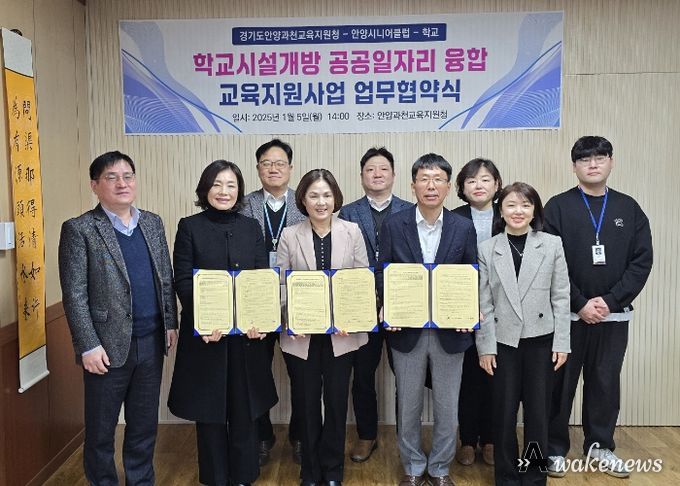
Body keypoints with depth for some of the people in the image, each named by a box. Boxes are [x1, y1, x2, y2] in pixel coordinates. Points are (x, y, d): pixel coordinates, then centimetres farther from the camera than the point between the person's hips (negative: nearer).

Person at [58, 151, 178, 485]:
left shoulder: (153, 223, 8)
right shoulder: (79, 229, -8)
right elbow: (74, 296, -11)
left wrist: (171, 323, 8)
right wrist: (89, 346, -14)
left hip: (151, 343, 5)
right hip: (108, 346, -4)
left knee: (144, 425, 17)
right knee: (100, 430, 12)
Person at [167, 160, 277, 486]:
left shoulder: (251, 227, 7)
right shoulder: (189, 227, 0)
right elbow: (182, 280, -6)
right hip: (204, 333, -2)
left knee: (243, 407, 9)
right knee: (209, 409, 8)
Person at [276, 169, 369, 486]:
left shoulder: (352, 231, 0)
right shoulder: (289, 235, -1)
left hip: (342, 333, 0)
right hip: (301, 335, 0)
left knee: (336, 402, 10)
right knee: (307, 403, 12)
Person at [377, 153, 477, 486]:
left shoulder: (463, 227, -1)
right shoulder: (393, 225, -3)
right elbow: (382, 274, -1)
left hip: (450, 330, 1)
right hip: (407, 329, 0)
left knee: (447, 409, 12)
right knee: (408, 407, 13)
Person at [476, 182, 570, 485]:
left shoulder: (552, 244, 1)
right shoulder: (486, 248, 0)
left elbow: (561, 298, 1)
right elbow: (483, 303, -1)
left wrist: (562, 342, -3)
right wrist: (485, 346, -4)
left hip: (541, 340, 0)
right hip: (503, 341, 0)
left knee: (538, 412, 8)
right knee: (504, 412, 7)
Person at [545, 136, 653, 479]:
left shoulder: (629, 208, 6)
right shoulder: (558, 207, -3)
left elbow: (642, 261, 0)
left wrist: (611, 301, -11)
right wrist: (580, 304, -14)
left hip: (614, 315, 3)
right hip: (567, 314, -2)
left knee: (606, 383, 13)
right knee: (560, 384, 5)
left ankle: (600, 445, 31)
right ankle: (554, 449, 21)